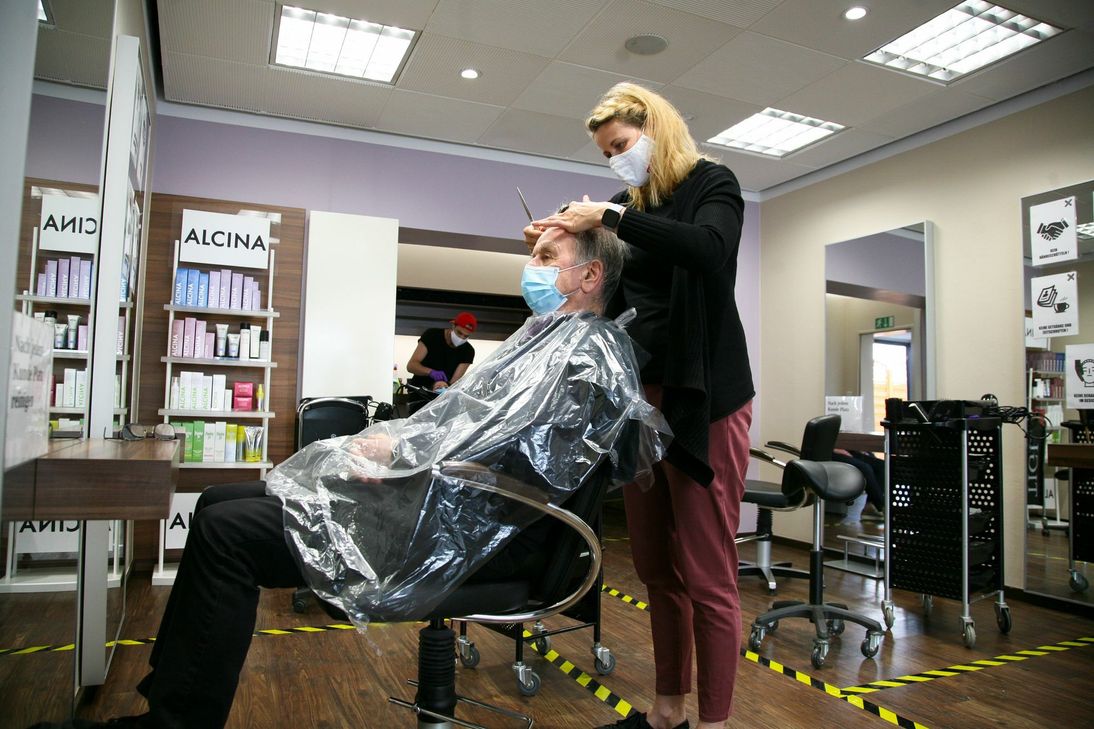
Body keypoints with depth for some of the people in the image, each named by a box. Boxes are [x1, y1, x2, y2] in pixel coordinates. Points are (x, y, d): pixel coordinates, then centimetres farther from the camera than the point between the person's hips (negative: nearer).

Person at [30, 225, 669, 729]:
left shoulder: (588, 346, -6)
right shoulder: (548, 335, 24)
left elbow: (510, 429, -21)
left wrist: (399, 447, -14)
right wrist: (387, 440, 7)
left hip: (472, 523, -11)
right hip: (447, 494, 11)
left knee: (228, 531, -18)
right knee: (221, 503, 9)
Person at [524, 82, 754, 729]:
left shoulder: (711, 183, 2)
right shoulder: (629, 205, 17)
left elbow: (710, 250, -20)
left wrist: (610, 218, -19)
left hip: (702, 396, -6)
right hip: (641, 393, 6)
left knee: (707, 575, -3)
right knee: (657, 570, 11)